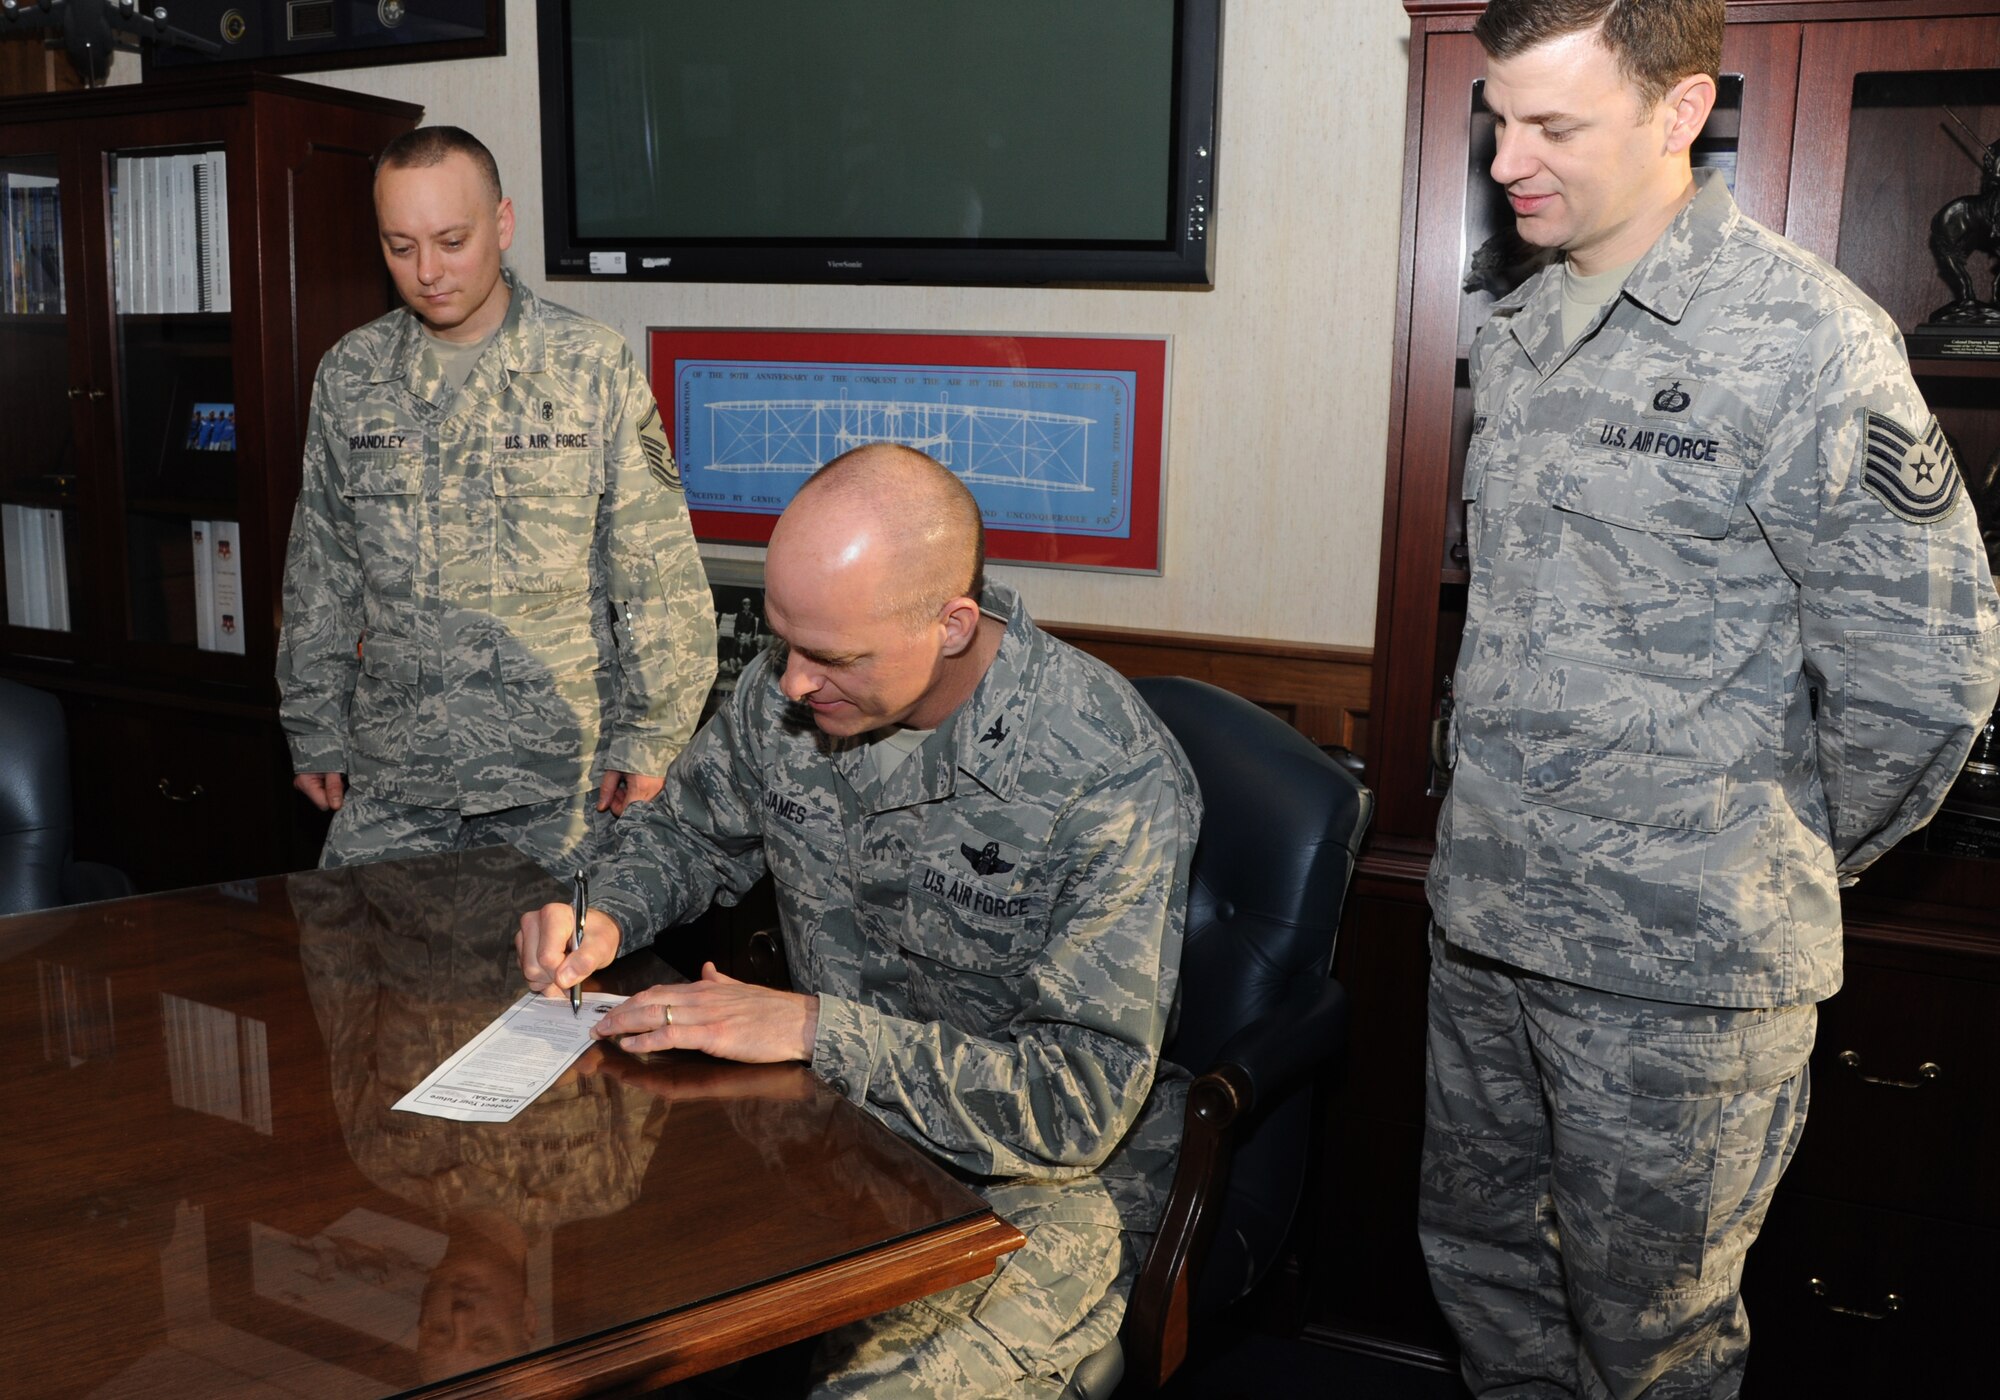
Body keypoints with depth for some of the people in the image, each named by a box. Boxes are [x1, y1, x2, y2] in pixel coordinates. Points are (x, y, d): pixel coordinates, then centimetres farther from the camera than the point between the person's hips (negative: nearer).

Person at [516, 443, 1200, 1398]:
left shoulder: (1112, 777, -24)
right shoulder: (785, 689, -4)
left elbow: (1081, 1103, -25)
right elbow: (688, 831, 16)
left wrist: (813, 1027, -27)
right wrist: (604, 918, -6)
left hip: (1031, 1186, -5)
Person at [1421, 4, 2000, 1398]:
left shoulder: (1806, 343, -16)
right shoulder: (1517, 331, 8)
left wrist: (1786, 863, -2)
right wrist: (1504, 824, 15)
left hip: (1681, 964, -7)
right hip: (1483, 918, 7)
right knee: (1478, 1256, 20)